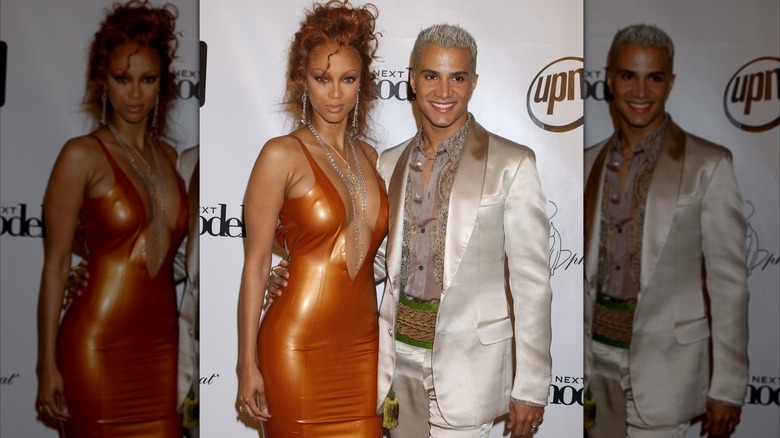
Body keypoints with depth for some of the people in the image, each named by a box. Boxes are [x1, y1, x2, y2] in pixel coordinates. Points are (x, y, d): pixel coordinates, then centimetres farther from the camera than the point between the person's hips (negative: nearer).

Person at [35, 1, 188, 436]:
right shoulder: (82, 155, -5)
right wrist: (48, 364, -8)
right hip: (99, 346, -5)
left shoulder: (169, 156, 10)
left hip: (163, 343, 5)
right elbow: (56, 264, -6)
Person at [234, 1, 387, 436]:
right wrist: (248, 364, -9)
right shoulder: (282, 155, -7)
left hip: (364, 346, 5)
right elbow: (256, 264, -7)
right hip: (299, 347, -5)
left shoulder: (369, 155, 9)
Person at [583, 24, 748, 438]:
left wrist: (727, 387, -9)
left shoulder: (708, 165, -8)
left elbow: (729, 283, -7)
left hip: (664, 368, -4)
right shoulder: (591, 163, 6)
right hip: (597, 361, 4)